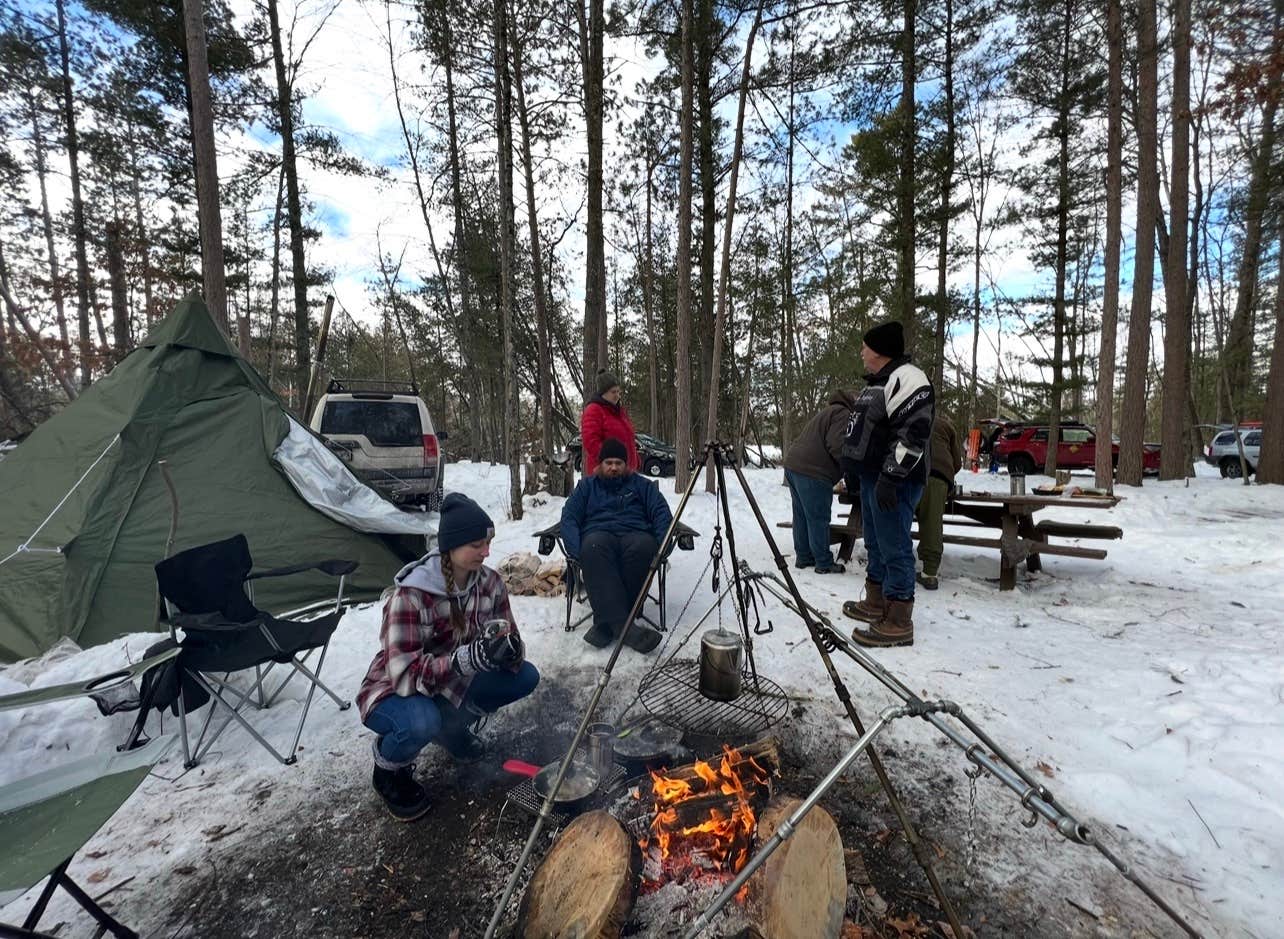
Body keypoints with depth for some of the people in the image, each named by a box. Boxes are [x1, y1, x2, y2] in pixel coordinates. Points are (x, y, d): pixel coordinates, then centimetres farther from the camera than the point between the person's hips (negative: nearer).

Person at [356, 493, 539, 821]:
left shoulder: (489, 582, -13)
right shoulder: (409, 594, -31)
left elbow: (510, 640, -9)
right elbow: (404, 674, -34)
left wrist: (509, 649, -33)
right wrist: (467, 658, -49)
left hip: (452, 686, 6)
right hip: (395, 694, -5)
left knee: (525, 677, -11)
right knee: (421, 721, -38)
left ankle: (453, 726, 14)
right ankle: (389, 769, 0)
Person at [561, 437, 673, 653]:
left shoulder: (642, 485, 21)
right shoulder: (586, 486, 22)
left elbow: (662, 514, 9)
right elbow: (569, 517, 9)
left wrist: (661, 546, -10)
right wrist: (576, 551, -10)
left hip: (635, 534, 0)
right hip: (598, 535, 0)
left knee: (644, 546, -36)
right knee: (595, 548, -37)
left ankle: (606, 623, -31)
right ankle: (621, 625, -45)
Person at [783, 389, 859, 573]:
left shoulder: (827, 411, 26)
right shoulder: (843, 413, -5)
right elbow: (836, 445, -18)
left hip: (793, 464, 10)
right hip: (812, 472, -10)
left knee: (801, 516, 15)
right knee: (818, 519, -2)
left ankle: (803, 557, 24)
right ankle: (824, 563, 6)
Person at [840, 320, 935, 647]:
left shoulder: (907, 378, -15)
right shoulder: (878, 382, 19)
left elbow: (914, 434, -24)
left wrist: (890, 477, -26)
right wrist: (854, 472, 25)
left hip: (893, 482, -11)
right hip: (872, 477, 11)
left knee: (894, 548, -6)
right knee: (875, 544, 18)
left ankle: (898, 623, 2)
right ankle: (876, 603, 31)